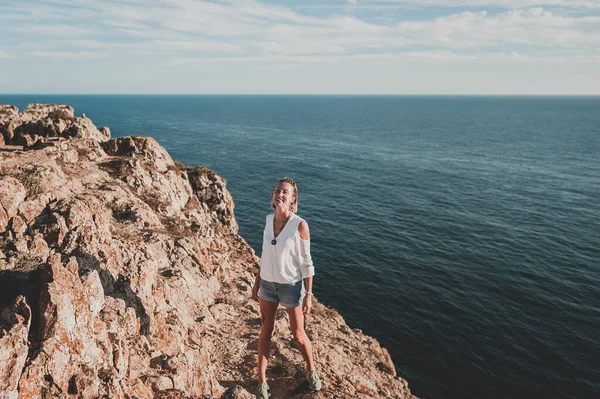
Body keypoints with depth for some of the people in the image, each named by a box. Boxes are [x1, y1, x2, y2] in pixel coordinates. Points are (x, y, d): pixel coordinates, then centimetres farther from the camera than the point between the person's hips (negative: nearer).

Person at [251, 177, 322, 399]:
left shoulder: (300, 224, -20)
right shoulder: (269, 219, -4)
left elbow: (306, 262, -14)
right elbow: (266, 253, 8)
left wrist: (308, 295, -12)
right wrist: (257, 282, 11)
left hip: (290, 285, -4)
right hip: (268, 283, 4)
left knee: (298, 334, 12)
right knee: (266, 331, 14)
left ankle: (311, 370, 39)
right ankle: (262, 380, 29)